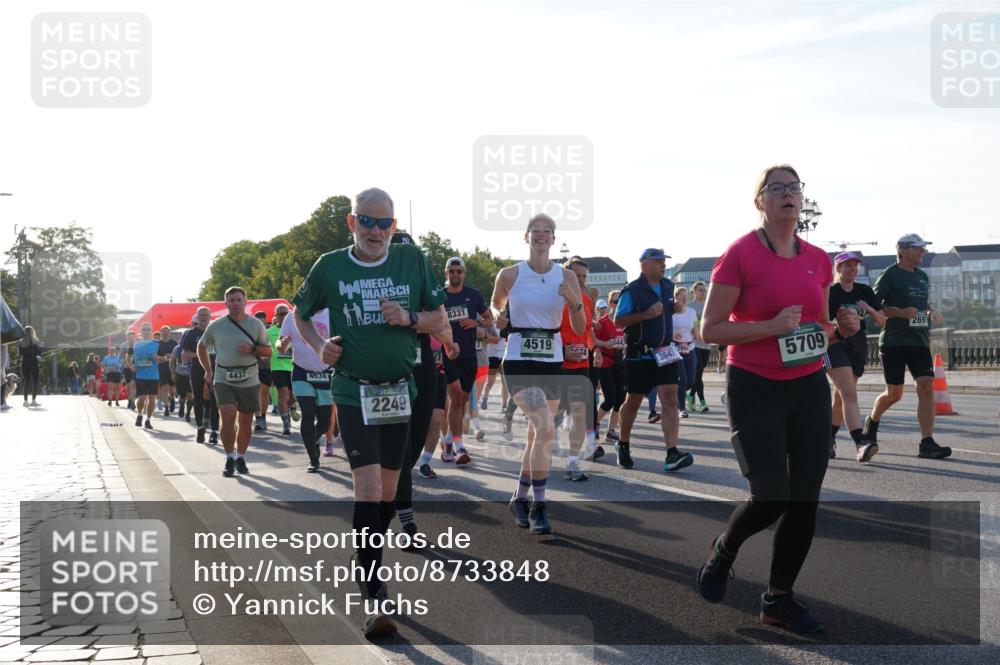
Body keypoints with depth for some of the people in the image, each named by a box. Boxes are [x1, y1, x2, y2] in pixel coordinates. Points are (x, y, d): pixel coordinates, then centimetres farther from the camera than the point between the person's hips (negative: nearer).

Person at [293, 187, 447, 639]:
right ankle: (375, 598, -11)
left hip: (400, 391, 3)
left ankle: (365, 563, 34)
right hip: (353, 393, -3)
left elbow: (440, 319, 7)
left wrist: (409, 319, -14)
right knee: (367, 489, -13)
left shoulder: (413, 260, 1)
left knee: (388, 492, 12)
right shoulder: (329, 267, -1)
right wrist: (319, 345, -4)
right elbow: (301, 313, 14)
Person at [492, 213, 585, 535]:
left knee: (537, 435, 12)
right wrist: (497, 318, -6)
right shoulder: (509, 275, -2)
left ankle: (520, 498, 32)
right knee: (545, 429, -21)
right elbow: (494, 306, 16)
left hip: (552, 363, 4)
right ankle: (538, 506, -10)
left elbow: (580, 329, 3)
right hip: (519, 361, -4)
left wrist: (575, 302, -15)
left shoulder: (566, 277, 2)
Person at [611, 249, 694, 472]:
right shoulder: (632, 291, -10)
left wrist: (678, 308, 9)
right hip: (639, 354, -4)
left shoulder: (668, 286, 9)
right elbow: (618, 321, -15)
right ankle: (623, 445, 30)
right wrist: (646, 314, -23)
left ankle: (672, 454, -17)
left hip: (665, 353, 4)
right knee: (633, 401, 8)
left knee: (670, 399, -10)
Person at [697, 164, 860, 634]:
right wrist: (771, 326, -22)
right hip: (755, 389, -5)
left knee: (805, 500, 3)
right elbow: (710, 330, -11)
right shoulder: (740, 254, -9)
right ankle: (722, 551, 22)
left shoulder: (818, 260, 7)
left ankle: (778, 599, 19)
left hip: (809, 388, 6)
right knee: (771, 498, -11)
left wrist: (840, 328, -3)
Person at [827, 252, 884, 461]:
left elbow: (882, 321, 9)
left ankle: (828, 440, 28)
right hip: (835, 345, -5)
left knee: (841, 397, 12)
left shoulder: (865, 291, 10)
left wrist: (869, 309, -10)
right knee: (850, 394, -20)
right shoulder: (830, 292, -3)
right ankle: (860, 444, -31)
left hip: (858, 347, 5)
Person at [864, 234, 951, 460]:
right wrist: (900, 312, -21)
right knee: (894, 393, 1)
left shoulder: (923, 277, 16)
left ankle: (927, 443, -9)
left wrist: (931, 312, 8)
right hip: (894, 342, -6)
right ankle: (872, 422, 31)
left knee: (926, 387, -8)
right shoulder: (890, 275, -5)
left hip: (920, 341, 6)